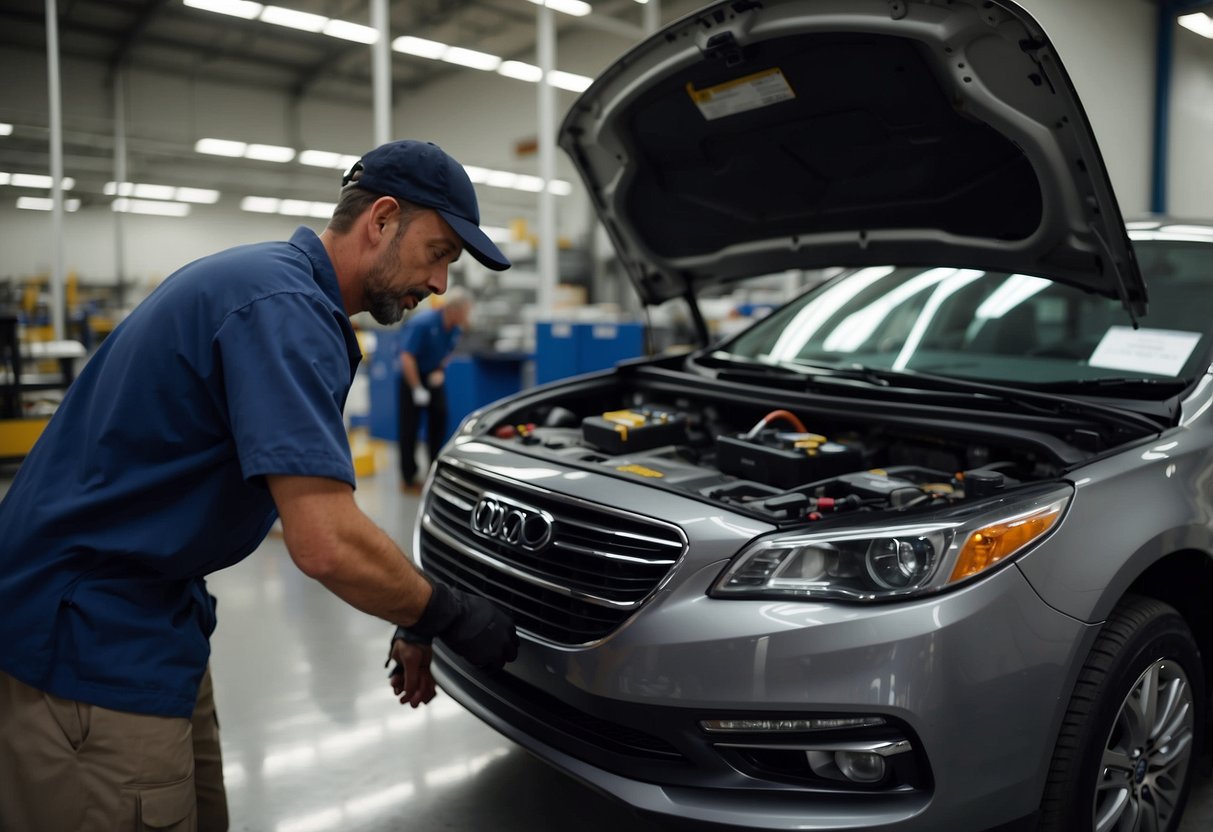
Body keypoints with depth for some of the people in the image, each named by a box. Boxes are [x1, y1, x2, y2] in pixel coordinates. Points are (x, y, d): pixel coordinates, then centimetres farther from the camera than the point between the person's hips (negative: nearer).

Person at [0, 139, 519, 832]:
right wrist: (451, 618, -14)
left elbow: (318, 511, 15)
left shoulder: (276, 283, 11)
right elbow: (328, 544, -31)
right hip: (91, 638, -10)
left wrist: (410, 620, 12)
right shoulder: (283, 306, -23)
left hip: (153, 612, 10)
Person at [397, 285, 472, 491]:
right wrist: (417, 389, -23)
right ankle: (408, 478, 1)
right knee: (409, 425, -6)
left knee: (439, 418, 2)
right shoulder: (422, 323, -27)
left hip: (433, 376, 6)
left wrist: (440, 371, -4)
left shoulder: (455, 328, -6)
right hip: (412, 374, -6)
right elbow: (407, 358, -26)